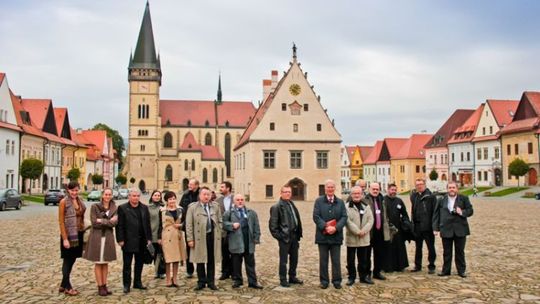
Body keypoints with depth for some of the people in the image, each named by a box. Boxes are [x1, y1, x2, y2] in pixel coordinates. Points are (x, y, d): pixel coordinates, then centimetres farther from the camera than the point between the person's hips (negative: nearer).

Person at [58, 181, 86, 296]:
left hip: (79, 234, 6)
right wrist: (65, 238, -17)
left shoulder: (80, 201, 8)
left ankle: (63, 285, 26)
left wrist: (83, 233, 9)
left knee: (72, 260, 13)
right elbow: (61, 221, -12)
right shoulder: (64, 202, -10)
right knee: (68, 260, 4)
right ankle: (67, 287, 15)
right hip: (69, 235, -6)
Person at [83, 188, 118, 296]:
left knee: (105, 262, 8)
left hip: (108, 237, 3)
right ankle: (100, 287, 7)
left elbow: (114, 222, -7)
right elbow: (94, 223, -12)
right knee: (98, 263, 1)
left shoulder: (114, 208, 6)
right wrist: (108, 222, -12)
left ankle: (104, 286, 15)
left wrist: (101, 221, -14)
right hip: (97, 237, -3)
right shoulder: (95, 206, -3)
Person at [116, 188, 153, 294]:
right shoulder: (122, 208, -4)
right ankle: (126, 285, 14)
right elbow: (119, 226, -6)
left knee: (139, 263, 12)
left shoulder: (144, 208, 8)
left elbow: (147, 224, 9)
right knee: (127, 264, 5)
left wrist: (149, 238, 4)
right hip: (128, 241, -4)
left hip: (141, 241, 4)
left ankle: (137, 282, 24)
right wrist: (120, 240, -11)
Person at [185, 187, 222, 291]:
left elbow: (220, 221, 13)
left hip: (213, 236, 2)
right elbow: (189, 225, -3)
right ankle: (201, 282, 19)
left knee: (211, 261, 9)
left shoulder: (216, 206, 9)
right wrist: (190, 239, -8)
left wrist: (220, 233, 5)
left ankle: (210, 282, 20)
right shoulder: (193, 208, 0)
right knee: (200, 261, 7)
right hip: (199, 237, -2)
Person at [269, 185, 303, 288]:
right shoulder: (276, 207, -9)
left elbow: (297, 220, 15)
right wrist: (278, 235, -14)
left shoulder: (292, 204, 13)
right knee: (283, 260, 2)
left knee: (294, 258, 15)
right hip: (284, 237, -7)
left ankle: (292, 277, 28)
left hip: (294, 236, 7)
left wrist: (298, 234, 9)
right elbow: (272, 224, -11)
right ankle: (283, 280, 13)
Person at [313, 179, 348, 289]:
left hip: (336, 236, 1)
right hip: (322, 235, -1)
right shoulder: (319, 201, 2)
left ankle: (337, 281, 16)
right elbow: (316, 217, -6)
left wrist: (336, 228, -15)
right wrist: (325, 227, -18)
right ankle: (324, 281, 16)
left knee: (336, 260, 7)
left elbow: (344, 217, 0)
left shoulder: (340, 202, 9)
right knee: (323, 260, 7)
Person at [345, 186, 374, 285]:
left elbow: (370, 220, 1)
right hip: (351, 237, -4)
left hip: (364, 238, 4)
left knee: (363, 259, 13)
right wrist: (357, 231, -17)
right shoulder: (347, 206, -7)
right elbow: (348, 221, -15)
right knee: (351, 259, 5)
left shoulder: (366, 206, 8)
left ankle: (363, 276, 25)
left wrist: (364, 230, -12)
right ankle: (351, 277, 16)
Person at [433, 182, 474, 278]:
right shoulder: (441, 200, 5)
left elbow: (470, 211, 2)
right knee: (446, 252, 8)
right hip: (446, 229, 1)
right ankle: (446, 270, 17)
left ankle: (461, 271, 18)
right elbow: (436, 214, 4)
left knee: (460, 251, 8)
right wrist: (436, 228, -2)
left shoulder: (464, 198, 3)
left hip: (460, 229, -1)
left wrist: (462, 212, -19)